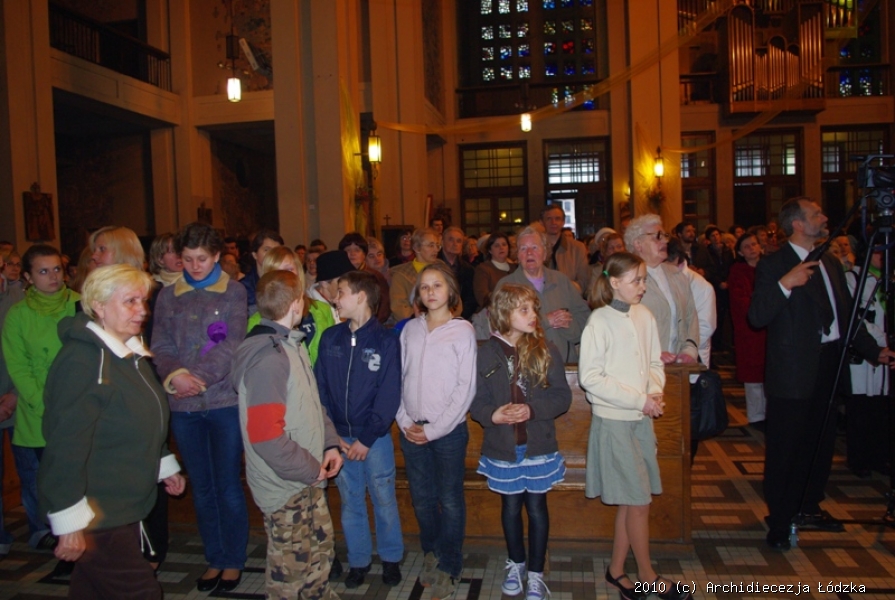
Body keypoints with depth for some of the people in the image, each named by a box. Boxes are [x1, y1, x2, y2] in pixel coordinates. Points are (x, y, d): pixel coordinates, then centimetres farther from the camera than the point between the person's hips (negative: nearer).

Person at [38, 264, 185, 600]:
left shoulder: (131, 354, 11)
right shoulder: (81, 360, -20)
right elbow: (66, 445, -24)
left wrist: (165, 466, 27)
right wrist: (70, 524, -23)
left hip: (123, 507, 9)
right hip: (94, 514, -8)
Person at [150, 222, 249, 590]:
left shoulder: (234, 292, 0)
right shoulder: (167, 296, 9)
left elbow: (232, 345, -9)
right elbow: (160, 346, 2)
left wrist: (199, 378, -20)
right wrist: (175, 375, -17)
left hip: (225, 401, -3)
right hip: (183, 407, 3)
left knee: (228, 484, 4)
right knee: (201, 487, 12)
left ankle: (234, 561, 21)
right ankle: (214, 559, 27)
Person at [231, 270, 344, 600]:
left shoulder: (292, 343, 6)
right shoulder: (267, 359, -25)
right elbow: (266, 436, -28)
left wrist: (329, 443, 3)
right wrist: (311, 470, -17)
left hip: (308, 477, 9)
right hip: (285, 485, -9)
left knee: (322, 544, 24)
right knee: (290, 567, 9)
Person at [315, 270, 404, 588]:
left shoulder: (385, 340, -8)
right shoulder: (330, 338, 3)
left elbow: (389, 395, -10)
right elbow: (319, 388, 2)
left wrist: (367, 438, -13)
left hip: (375, 436, -3)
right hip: (339, 436, 3)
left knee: (383, 499, 8)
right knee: (350, 501, 13)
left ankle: (391, 558, 28)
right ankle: (358, 560, 30)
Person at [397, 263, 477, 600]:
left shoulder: (463, 331, -6)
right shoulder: (410, 330, 5)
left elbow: (466, 387, -9)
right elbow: (398, 378, 7)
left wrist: (436, 429, -11)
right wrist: (404, 421, -4)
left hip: (448, 429, -4)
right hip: (411, 430, 4)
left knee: (450, 499, 6)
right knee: (421, 498, 14)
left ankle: (449, 566, 22)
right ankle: (431, 555, 34)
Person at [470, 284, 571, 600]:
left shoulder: (545, 349, -6)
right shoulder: (487, 353, -6)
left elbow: (562, 395, -8)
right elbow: (476, 400, -4)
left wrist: (532, 409, -22)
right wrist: (492, 415, -23)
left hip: (538, 445, 0)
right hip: (502, 446, 1)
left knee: (537, 506, 9)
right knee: (510, 506, 16)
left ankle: (536, 573, 26)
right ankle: (516, 563, 38)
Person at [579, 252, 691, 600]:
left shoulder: (644, 316, 2)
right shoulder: (600, 322, -14)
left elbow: (655, 362, 12)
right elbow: (590, 377, -15)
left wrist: (655, 391, -8)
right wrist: (639, 400, -16)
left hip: (641, 419, 6)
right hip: (613, 421, -6)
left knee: (631, 502, 13)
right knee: (639, 502, 4)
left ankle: (616, 569, 29)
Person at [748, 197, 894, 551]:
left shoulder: (830, 264, 14)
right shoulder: (773, 265, -10)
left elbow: (846, 315, 19)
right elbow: (756, 317, -19)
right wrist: (785, 284, -30)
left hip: (829, 366, 8)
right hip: (793, 372, -8)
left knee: (821, 442, 18)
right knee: (786, 447, 1)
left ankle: (807, 507, 36)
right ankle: (780, 521, 14)